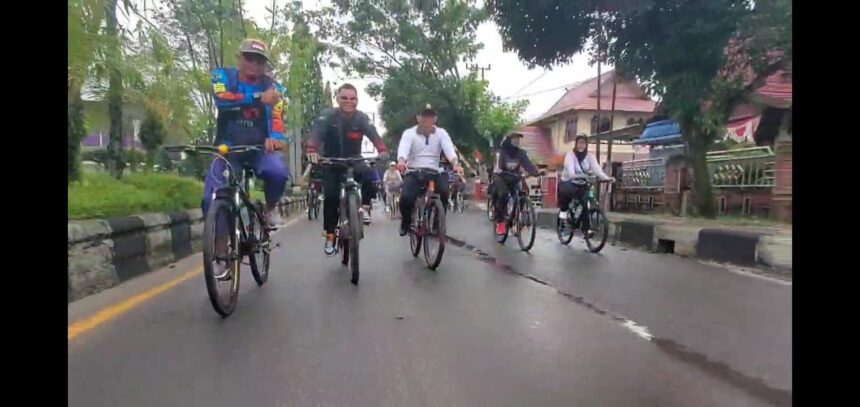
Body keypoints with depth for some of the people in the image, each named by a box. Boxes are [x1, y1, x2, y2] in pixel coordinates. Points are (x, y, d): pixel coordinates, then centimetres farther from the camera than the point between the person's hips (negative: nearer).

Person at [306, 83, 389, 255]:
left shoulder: (362, 118, -12)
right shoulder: (328, 116, -16)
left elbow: (373, 134, -28)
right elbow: (316, 133, -32)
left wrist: (383, 150, -49)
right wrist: (312, 151, -53)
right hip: (331, 163, -1)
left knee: (369, 175, -28)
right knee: (330, 197, -12)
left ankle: (365, 206, -3)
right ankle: (330, 236, 1)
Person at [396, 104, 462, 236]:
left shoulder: (441, 133, 4)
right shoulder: (409, 133, 0)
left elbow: (449, 149, -13)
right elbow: (403, 148, -19)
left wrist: (455, 164, -35)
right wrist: (401, 161, -43)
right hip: (413, 172, -1)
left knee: (444, 192, -27)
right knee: (405, 197, -25)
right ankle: (406, 223, 8)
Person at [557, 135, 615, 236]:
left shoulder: (590, 156, -2)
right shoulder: (570, 154, -12)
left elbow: (596, 168, -18)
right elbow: (569, 168, -31)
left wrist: (606, 178, -36)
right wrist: (573, 176, -54)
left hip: (582, 184, 4)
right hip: (568, 182, -3)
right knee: (568, 191, -37)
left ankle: (586, 228, -7)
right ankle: (563, 210, -10)